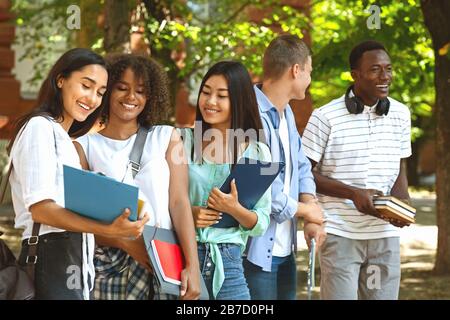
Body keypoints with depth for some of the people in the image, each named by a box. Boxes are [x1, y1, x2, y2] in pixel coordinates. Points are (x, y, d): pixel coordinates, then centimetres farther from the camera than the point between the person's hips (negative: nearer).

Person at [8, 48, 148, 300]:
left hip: (74, 263, 10)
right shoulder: (40, 127, -6)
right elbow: (40, 207, -18)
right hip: (51, 261, -10)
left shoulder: (65, 140, 26)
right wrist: (107, 230, -28)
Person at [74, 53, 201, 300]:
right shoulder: (85, 146, 7)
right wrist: (128, 244, -13)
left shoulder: (167, 138, 11)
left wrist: (192, 266, -8)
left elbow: (179, 203, 3)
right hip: (109, 265, -1)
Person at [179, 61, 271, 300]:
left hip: (227, 261, 1)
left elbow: (261, 225, 3)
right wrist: (187, 214, -14)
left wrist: (235, 209, -15)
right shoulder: (183, 141, 2)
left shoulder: (257, 152, 4)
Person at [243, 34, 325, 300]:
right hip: (255, 251, -10)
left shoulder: (287, 113, 14)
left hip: (284, 249, 10)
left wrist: (311, 204, -1)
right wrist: (306, 210, -8)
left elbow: (302, 167, 20)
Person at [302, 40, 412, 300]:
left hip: (385, 235, 4)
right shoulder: (326, 117, -8)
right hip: (340, 233, -4)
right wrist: (354, 193, -16)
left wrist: (402, 202, -5)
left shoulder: (400, 114, 7)